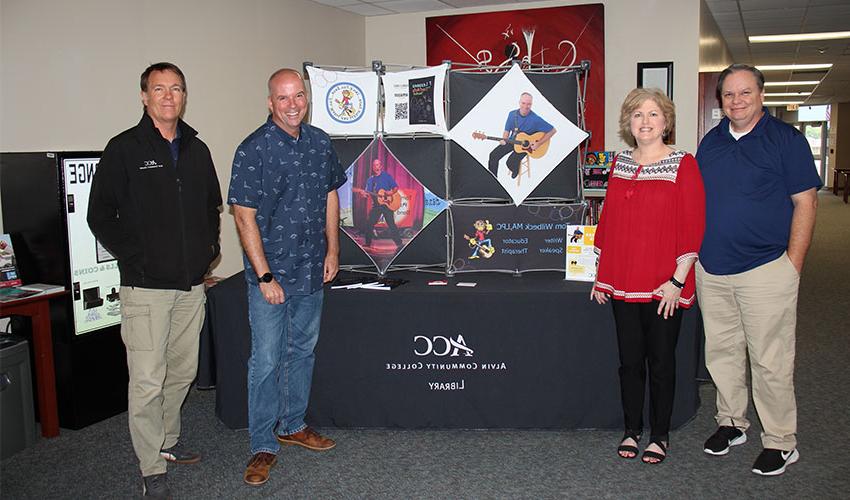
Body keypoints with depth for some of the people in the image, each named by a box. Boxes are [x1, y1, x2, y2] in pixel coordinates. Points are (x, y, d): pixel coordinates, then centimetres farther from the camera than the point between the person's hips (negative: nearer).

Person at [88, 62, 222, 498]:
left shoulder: (196, 150, 12)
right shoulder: (124, 149, -4)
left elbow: (212, 205, 23)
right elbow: (100, 215, -5)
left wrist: (210, 247, 10)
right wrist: (134, 258, -12)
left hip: (192, 283, 6)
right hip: (146, 285, -5)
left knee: (182, 372, 15)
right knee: (148, 380, -4)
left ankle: (167, 441, 35)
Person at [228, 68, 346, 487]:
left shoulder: (320, 143, 5)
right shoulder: (253, 149, -12)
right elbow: (245, 217, -14)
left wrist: (332, 249, 8)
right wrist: (264, 276, -16)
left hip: (312, 271, 6)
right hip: (269, 272, -5)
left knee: (303, 351, 16)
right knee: (266, 361, 0)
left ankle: (292, 425, 33)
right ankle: (263, 447, 12)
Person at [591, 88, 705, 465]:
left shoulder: (682, 165, -6)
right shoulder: (619, 163, 9)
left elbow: (692, 228, -9)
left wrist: (677, 280, -14)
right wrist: (601, 275, 11)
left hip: (663, 287, -4)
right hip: (622, 283, 4)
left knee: (661, 361, 8)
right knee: (629, 360, 12)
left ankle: (660, 435, 24)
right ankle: (632, 430, 28)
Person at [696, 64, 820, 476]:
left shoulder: (786, 139, -3)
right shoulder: (710, 142, 11)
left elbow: (805, 202, -5)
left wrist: (792, 265, -10)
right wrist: (694, 255, 11)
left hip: (765, 270, -5)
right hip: (711, 270, 5)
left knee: (770, 361, 0)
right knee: (721, 352, 14)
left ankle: (780, 442, 14)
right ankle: (731, 423, 30)